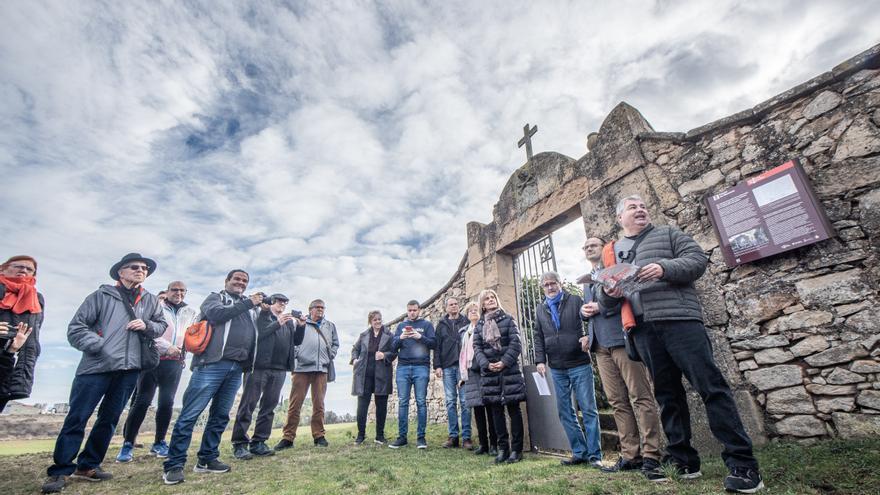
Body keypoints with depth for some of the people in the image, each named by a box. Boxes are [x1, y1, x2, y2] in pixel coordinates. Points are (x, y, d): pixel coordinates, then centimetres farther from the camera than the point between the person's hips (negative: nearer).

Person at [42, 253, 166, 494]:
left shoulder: (150, 300, 11)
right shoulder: (101, 296, 0)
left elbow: (162, 325, 17)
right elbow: (76, 328, -2)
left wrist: (147, 326, -4)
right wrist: (100, 346, -14)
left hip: (129, 370, 4)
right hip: (96, 367, -4)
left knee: (109, 418, 12)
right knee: (77, 418, 0)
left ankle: (88, 465, 26)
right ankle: (60, 470, 15)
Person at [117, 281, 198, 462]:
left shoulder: (191, 313, 14)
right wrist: (167, 347, -16)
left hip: (174, 363, 3)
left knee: (167, 403, 6)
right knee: (142, 401, -4)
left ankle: (159, 442, 17)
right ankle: (127, 444, 6)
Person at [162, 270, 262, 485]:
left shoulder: (248, 308, 22)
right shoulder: (215, 297, 9)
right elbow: (215, 314, -13)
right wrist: (248, 303, -13)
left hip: (236, 368, 5)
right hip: (212, 364, -5)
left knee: (220, 416, 10)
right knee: (190, 414, -4)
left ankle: (207, 459, 19)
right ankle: (174, 465, 3)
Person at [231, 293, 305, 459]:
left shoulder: (289, 321, 19)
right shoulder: (260, 315, 4)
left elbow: (297, 342, 15)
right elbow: (256, 335, -11)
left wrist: (301, 326, -1)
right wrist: (278, 324, -17)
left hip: (279, 369, 5)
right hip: (258, 366, -5)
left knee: (269, 406, 7)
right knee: (248, 405, -1)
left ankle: (258, 443, 16)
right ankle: (239, 444, 7)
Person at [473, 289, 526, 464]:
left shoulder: (508, 320, 1)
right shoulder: (479, 325, 10)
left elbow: (515, 343, -6)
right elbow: (477, 348, 4)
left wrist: (504, 362, -15)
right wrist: (486, 364, -12)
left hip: (509, 371, -3)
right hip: (489, 373, 3)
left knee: (513, 409, 3)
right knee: (496, 411, 8)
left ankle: (516, 449, 14)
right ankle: (503, 448, 19)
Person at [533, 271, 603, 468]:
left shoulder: (575, 300, 1)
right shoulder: (540, 309, 12)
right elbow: (538, 337, 12)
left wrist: (588, 337, -21)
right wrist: (540, 360, 3)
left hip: (580, 364, -4)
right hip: (557, 368, 4)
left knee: (589, 409, 1)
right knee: (565, 412, 8)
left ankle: (595, 455, 11)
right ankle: (579, 453, 20)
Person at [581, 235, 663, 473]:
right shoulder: (587, 280, 24)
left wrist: (601, 308, -14)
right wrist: (584, 310, 4)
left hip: (622, 338, -7)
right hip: (600, 346, 7)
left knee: (641, 396, -1)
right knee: (618, 402, 7)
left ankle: (651, 454, 6)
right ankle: (630, 455, 12)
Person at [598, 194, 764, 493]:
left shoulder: (668, 233, 13)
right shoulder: (612, 251, 19)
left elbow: (698, 260, 0)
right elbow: (605, 300, 19)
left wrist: (664, 268, -17)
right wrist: (608, 293, -6)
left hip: (679, 319, -3)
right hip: (643, 329, 3)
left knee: (711, 386, -5)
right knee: (667, 395, 9)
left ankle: (742, 464, 4)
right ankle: (684, 461, 18)